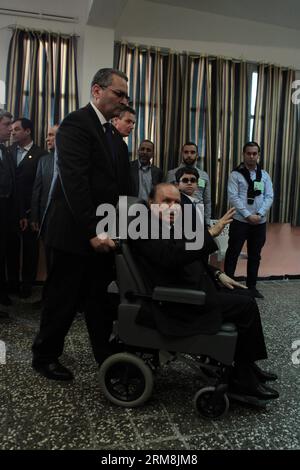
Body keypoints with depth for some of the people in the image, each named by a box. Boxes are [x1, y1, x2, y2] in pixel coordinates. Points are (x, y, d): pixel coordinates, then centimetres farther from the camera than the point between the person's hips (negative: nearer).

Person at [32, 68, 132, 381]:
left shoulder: (115, 136, 15)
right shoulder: (76, 124, -11)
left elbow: (119, 184, 12)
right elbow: (74, 182, -21)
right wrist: (92, 231, -23)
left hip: (103, 232, 7)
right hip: (76, 232, -7)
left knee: (103, 298, 12)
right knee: (64, 299, 6)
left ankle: (105, 355, 27)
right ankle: (44, 356, 27)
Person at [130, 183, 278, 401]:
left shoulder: (170, 227, 15)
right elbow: (173, 256, -30)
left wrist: (217, 274, 10)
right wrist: (211, 233, -28)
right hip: (180, 301, -10)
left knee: (242, 294, 13)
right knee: (246, 305, -11)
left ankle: (247, 365, 22)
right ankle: (243, 379, 5)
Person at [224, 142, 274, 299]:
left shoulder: (264, 175, 9)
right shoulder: (236, 174, -3)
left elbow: (269, 197, 3)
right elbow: (233, 197, -11)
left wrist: (259, 214, -12)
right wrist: (248, 215, -17)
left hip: (260, 222, 4)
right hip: (240, 221, -4)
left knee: (255, 255, 11)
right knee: (233, 254, 1)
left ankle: (251, 286, 23)